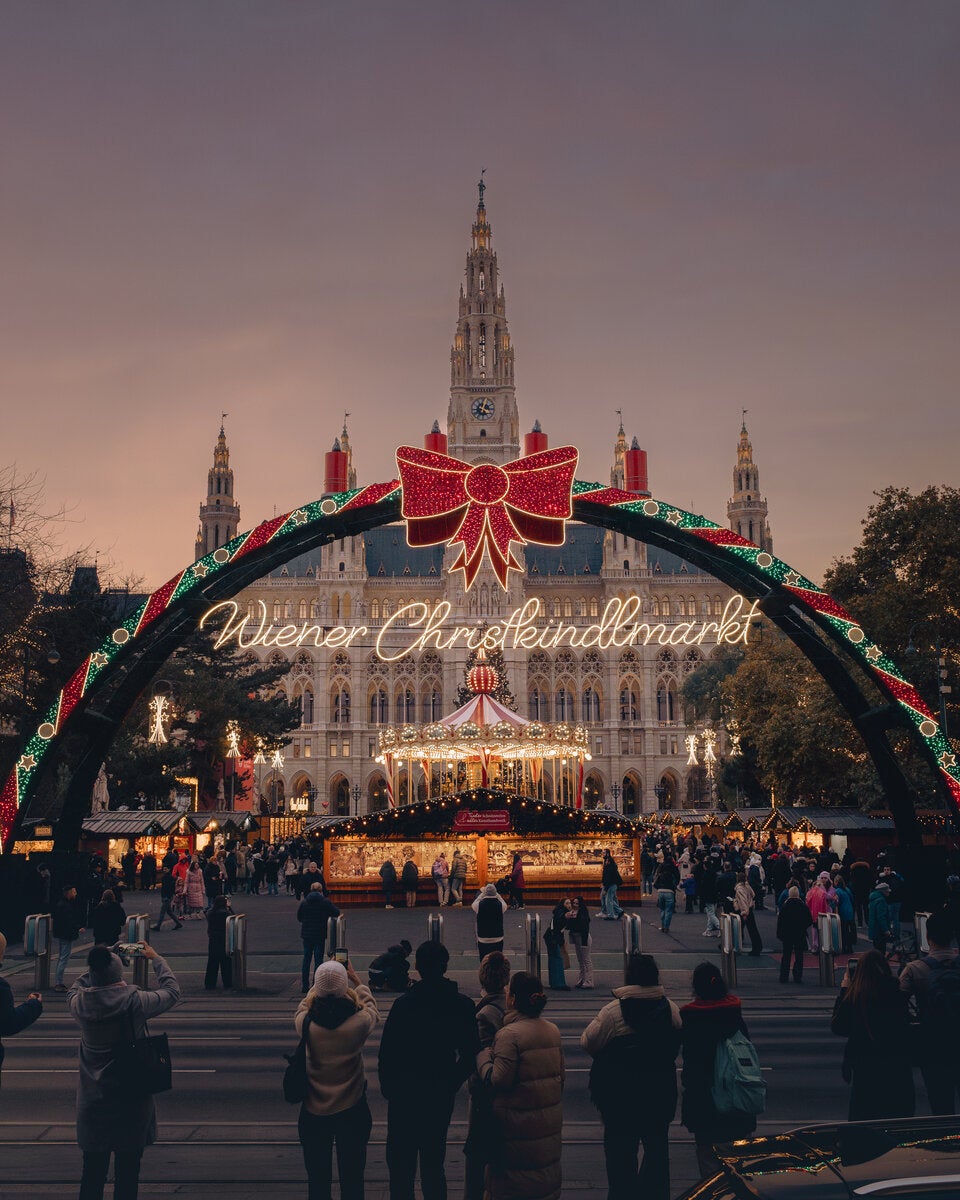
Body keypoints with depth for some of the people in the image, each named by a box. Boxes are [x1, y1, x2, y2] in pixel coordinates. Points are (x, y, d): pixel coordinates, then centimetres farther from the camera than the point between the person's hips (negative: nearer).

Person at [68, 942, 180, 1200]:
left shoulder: (79, 1003, -11)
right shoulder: (135, 1002, -18)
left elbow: (78, 985, 15)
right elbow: (172, 991, 0)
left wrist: (98, 961, 20)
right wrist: (156, 959, 13)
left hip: (93, 1101, 3)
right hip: (131, 1100, -3)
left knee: (93, 1171, 14)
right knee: (127, 1171, 8)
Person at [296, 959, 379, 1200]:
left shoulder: (305, 1023, -17)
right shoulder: (359, 1022, -20)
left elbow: (304, 1005, 8)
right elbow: (372, 1010, 5)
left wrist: (320, 985, 20)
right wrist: (358, 982, 16)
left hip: (313, 1113, 1)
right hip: (352, 1110, -1)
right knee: (352, 1180, 12)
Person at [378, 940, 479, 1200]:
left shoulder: (404, 1004, -17)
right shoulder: (462, 1005, -7)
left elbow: (386, 1053, -12)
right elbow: (470, 1054, -1)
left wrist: (387, 1088, 4)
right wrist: (451, 1085, 12)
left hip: (405, 1095, -3)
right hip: (441, 1097, 3)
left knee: (401, 1162, 9)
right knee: (434, 1163, 17)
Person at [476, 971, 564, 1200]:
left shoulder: (509, 1034, -20)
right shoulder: (553, 1030, 3)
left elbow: (498, 1080, -21)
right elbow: (560, 1072, 11)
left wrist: (483, 1056, -6)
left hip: (518, 1121, -7)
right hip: (549, 1119, 7)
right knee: (546, 1165, 18)